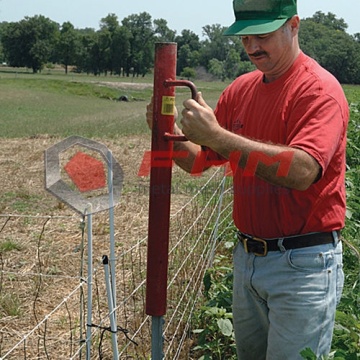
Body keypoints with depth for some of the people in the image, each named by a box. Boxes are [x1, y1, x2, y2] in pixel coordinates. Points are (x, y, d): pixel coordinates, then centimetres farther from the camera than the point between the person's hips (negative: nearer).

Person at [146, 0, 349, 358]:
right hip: (247, 257, 7)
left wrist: (217, 135, -32)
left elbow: (302, 171, -30)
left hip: (302, 264, -7)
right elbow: (198, 160, 11)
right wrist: (170, 133, -10)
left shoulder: (319, 89, -14)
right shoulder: (241, 89, 7)